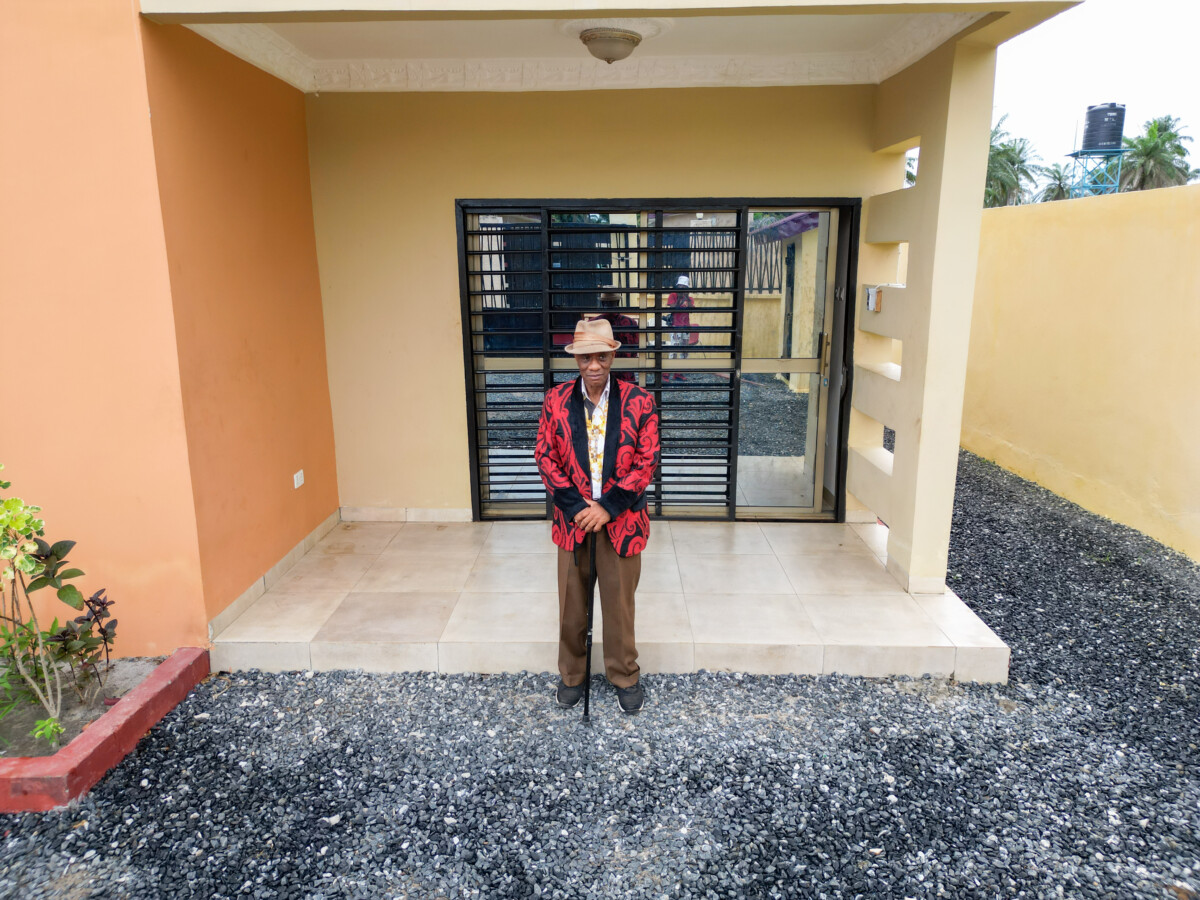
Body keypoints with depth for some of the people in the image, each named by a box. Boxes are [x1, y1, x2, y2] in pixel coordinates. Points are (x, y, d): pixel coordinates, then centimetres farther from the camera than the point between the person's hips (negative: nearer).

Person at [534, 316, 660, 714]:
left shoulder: (638, 401, -7)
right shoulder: (556, 400, -2)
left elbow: (646, 461, -8)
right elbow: (546, 457, -3)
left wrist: (607, 508, -15)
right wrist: (577, 507, -13)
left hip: (621, 517, -1)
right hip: (572, 516, 2)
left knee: (620, 599, 11)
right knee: (571, 600, 14)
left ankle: (625, 677, 32)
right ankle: (570, 675, 35)